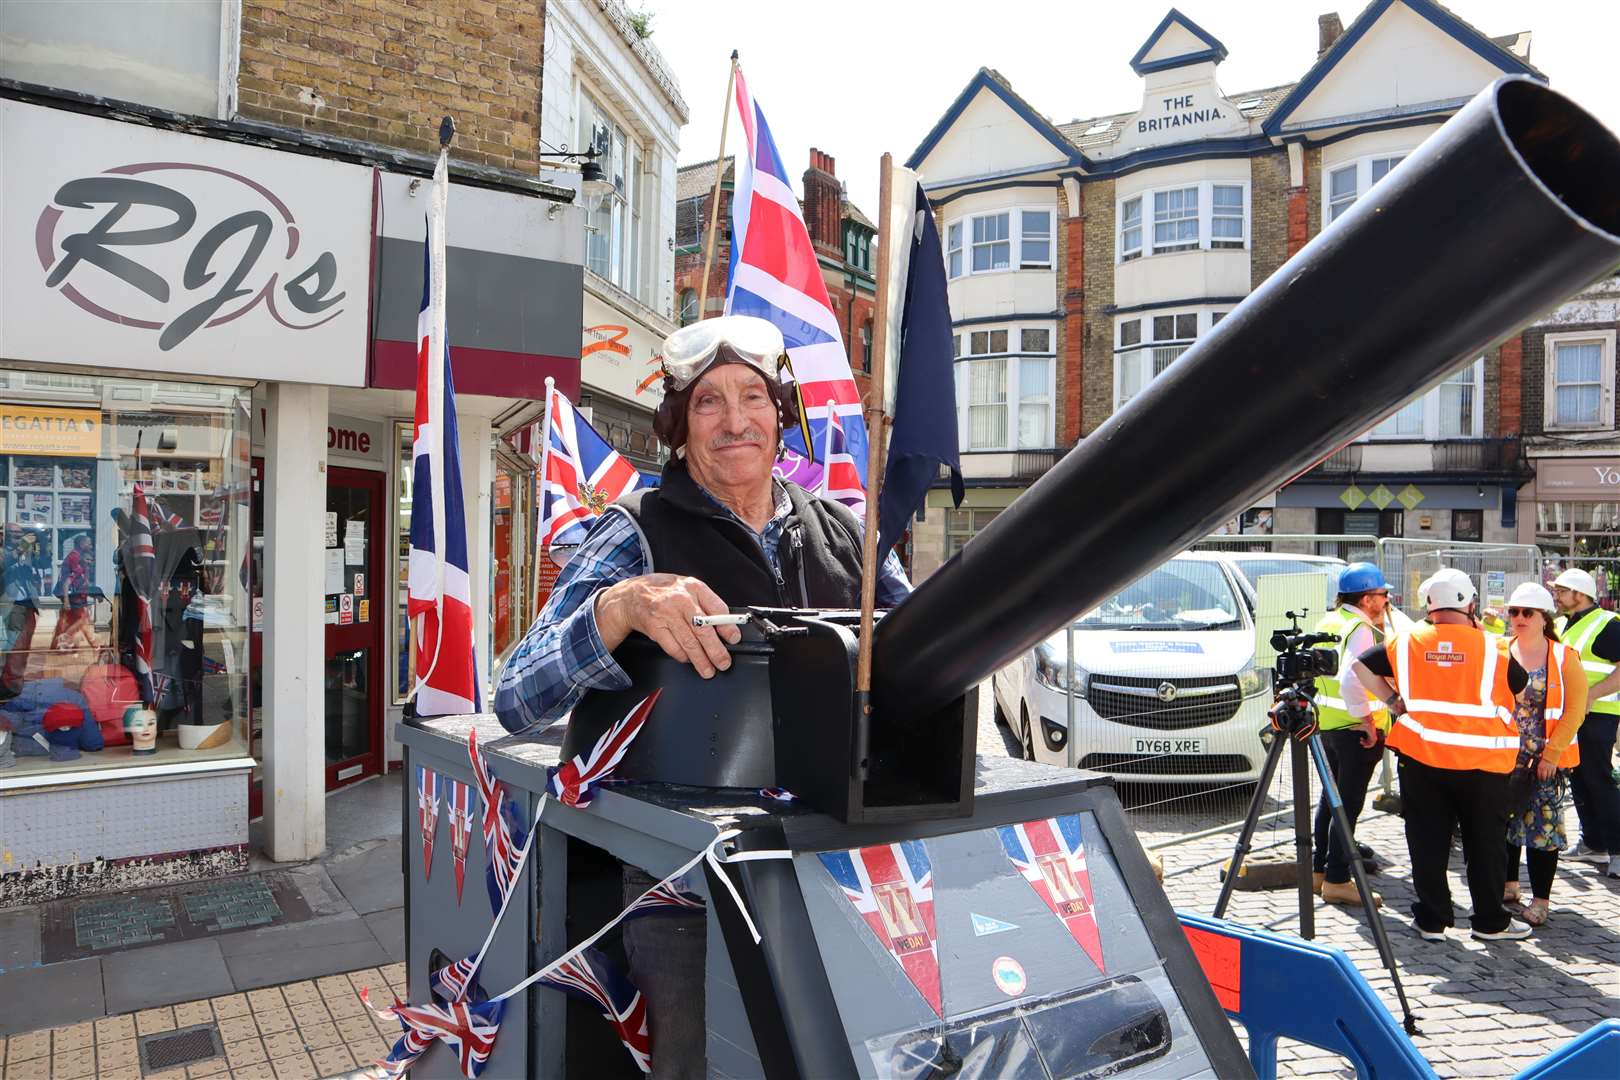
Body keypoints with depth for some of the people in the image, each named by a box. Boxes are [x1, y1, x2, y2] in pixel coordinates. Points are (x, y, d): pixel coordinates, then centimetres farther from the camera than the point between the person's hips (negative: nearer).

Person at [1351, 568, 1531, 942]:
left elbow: (1361, 665, 4)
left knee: (1427, 842, 9)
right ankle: (1491, 921, 22)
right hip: (1482, 759, -1)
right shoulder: (1493, 647, -5)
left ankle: (1432, 920, 16)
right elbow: (1522, 687, 10)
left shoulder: (1407, 641, -1)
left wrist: (1392, 700, 7)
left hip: (1420, 756, 1)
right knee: (1485, 842, 13)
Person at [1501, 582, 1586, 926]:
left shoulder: (1564, 657, -4)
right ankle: (1508, 885, 28)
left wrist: (1551, 753, -12)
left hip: (1547, 759, -3)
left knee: (1543, 826, -1)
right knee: (1503, 821, 10)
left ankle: (1540, 900, 9)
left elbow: (1574, 711, -7)